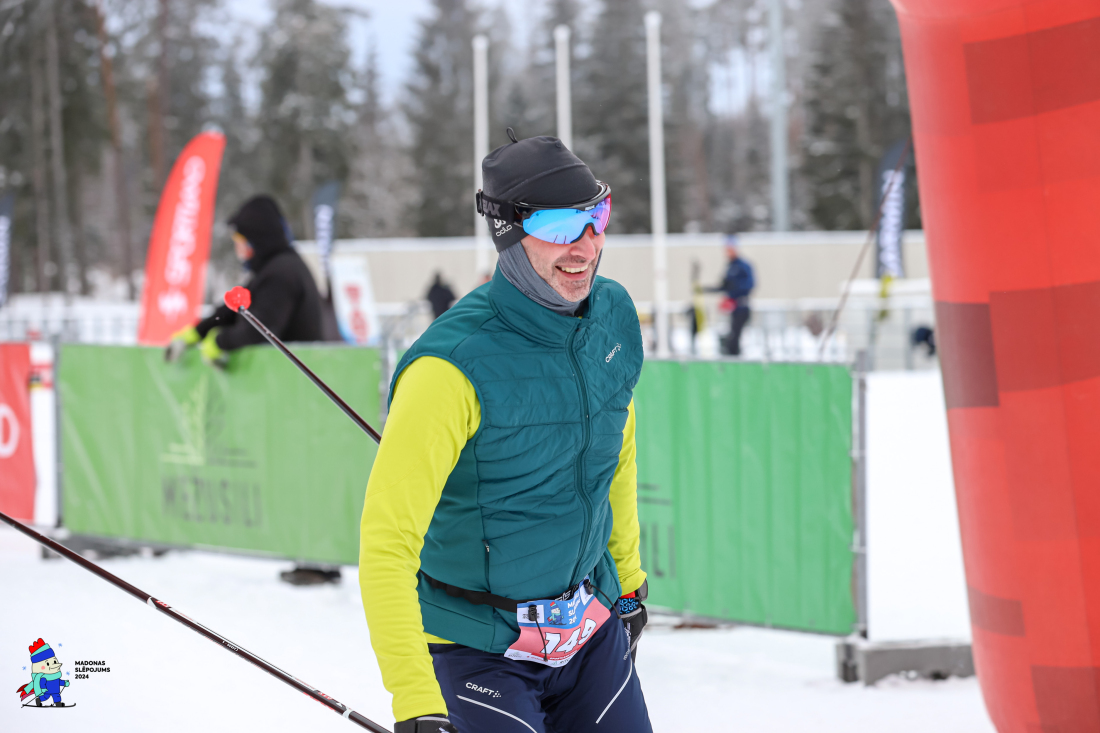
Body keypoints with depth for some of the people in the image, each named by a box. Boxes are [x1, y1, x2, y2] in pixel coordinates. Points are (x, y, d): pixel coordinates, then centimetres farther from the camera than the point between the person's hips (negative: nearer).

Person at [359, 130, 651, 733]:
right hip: (483, 644, -6)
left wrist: (627, 580, 23)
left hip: (592, 626, 6)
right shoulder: (456, 367, -26)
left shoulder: (614, 316, -4)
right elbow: (386, 541, -29)